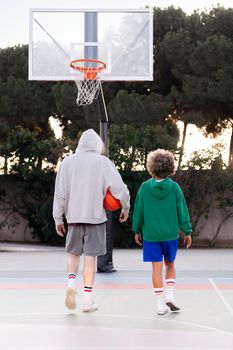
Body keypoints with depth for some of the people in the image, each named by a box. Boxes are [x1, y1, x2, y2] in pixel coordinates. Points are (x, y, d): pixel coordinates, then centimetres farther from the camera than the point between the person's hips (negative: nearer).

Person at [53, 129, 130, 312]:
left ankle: (71, 281, -7)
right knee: (90, 256, 3)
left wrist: (58, 218, 8)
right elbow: (120, 188, -6)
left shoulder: (67, 162, 4)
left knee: (73, 252, 18)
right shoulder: (103, 162, -2)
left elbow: (60, 193, 2)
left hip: (73, 216, 2)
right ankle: (88, 299, 5)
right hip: (96, 216, -2)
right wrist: (125, 209, 9)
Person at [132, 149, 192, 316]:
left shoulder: (145, 187, -5)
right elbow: (182, 211, -2)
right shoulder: (174, 187, -5)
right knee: (170, 265, 18)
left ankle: (161, 304, 5)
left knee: (157, 267, 4)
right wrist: (187, 231, 6)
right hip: (171, 233, 0)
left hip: (151, 234, 0)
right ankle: (170, 294, 3)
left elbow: (139, 210, 2)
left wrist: (137, 231, 14)